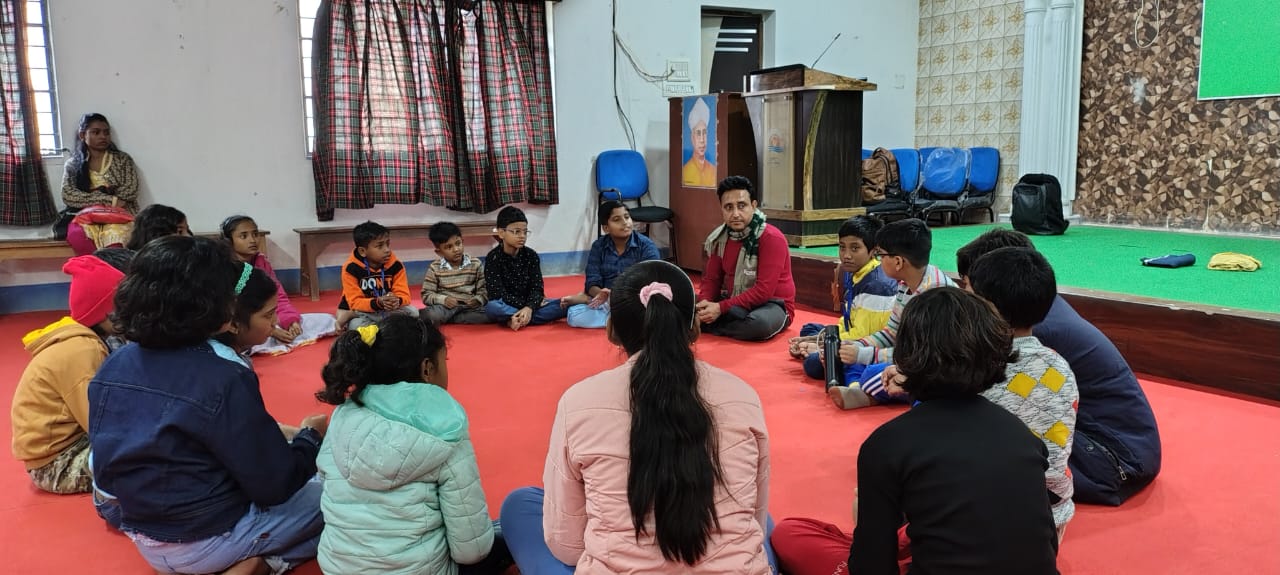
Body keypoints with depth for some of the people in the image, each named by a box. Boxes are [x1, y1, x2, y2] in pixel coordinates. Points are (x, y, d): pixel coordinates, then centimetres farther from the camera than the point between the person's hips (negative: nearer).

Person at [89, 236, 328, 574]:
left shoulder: (112, 368, -4)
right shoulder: (224, 381, -26)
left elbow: (104, 464, 10)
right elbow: (274, 486, -20)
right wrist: (311, 436, 0)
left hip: (144, 537, 7)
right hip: (205, 544, -7)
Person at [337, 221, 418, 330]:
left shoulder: (395, 265, -8)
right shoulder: (351, 268, -16)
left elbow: (404, 295, -10)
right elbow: (355, 302, -19)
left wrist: (397, 301, -36)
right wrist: (378, 302, -37)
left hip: (387, 311, 3)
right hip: (363, 312, -3)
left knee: (413, 312, -22)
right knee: (355, 325, -35)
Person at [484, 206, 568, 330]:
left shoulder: (531, 255, 1)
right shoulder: (493, 258, -9)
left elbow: (537, 288, -6)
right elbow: (498, 294, -15)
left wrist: (529, 307, -27)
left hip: (529, 304, 4)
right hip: (505, 306, -4)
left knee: (563, 305, -19)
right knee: (492, 307, -38)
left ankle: (515, 320, -24)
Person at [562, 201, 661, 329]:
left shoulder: (646, 246, -5)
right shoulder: (598, 246, 3)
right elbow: (592, 283, -4)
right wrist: (600, 294, -28)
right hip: (607, 301, 2)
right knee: (574, 316, -25)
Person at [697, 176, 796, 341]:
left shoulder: (772, 238, -20)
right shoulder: (720, 237, 0)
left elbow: (764, 291, -25)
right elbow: (711, 279, 5)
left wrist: (721, 308, -29)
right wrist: (704, 304, -19)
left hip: (771, 305, -4)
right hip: (734, 304, 4)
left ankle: (707, 328, -18)